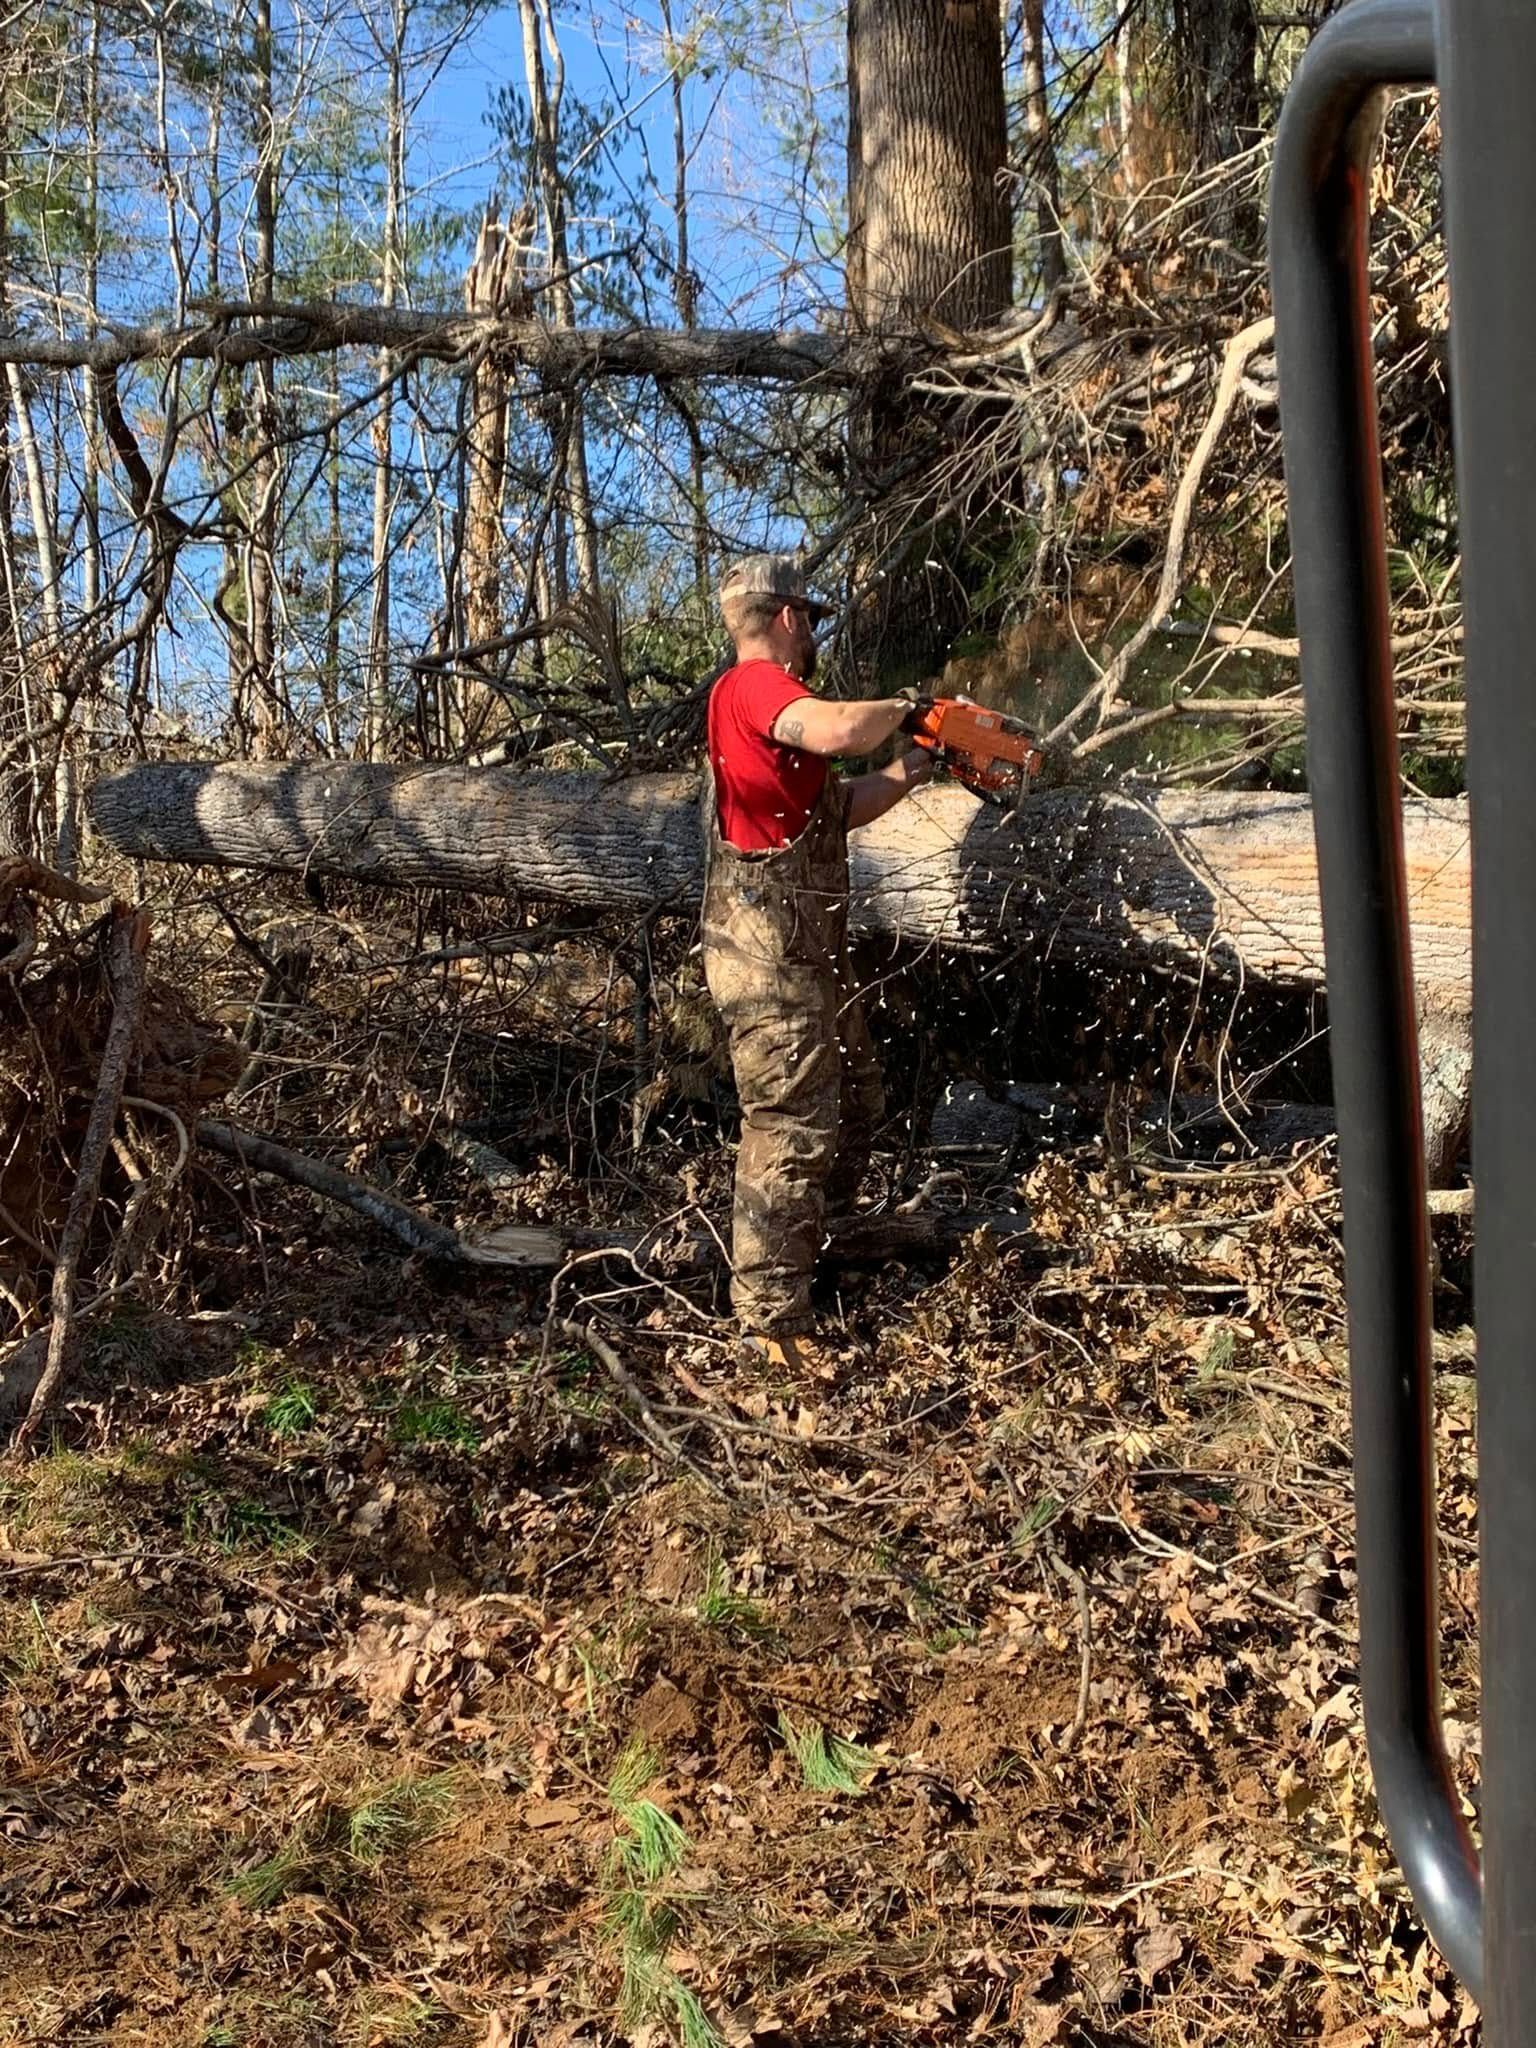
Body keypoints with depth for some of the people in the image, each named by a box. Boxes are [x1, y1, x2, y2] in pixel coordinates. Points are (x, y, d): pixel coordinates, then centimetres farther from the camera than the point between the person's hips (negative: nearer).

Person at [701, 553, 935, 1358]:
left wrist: (906, 774, 20)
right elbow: (839, 729, -34)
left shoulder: (761, 697, 17)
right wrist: (903, 707, -14)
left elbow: (833, 810, 24)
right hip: (770, 954, -11)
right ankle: (771, 1329, -3)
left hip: (807, 953, 11)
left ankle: (799, 1254, 32)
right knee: (792, 1128, -8)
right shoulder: (754, 683, -14)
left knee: (856, 1103, 21)